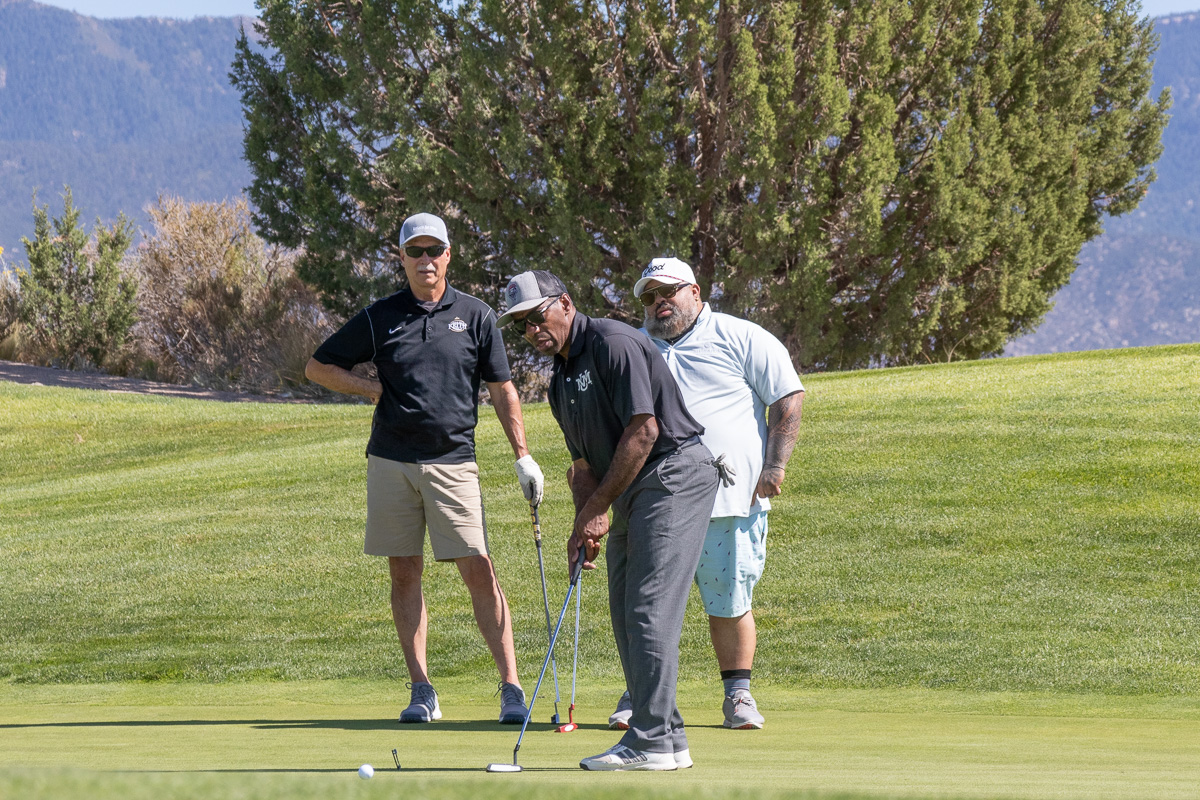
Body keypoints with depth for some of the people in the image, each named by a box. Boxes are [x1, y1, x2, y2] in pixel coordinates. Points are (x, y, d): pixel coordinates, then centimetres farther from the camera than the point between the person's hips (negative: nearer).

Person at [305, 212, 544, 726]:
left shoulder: (476, 316, 5)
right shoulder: (380, 318, 6)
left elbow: (502, 390, 8)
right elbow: (318, 367, 13)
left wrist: (522, 456, 1)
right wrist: (373, 389, 0)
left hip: (453, 462, -2)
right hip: (391, 462, 2)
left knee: (479, 572, -8)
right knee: (404, 573, 3)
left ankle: (511, 689, -8)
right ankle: (421, 692, 8)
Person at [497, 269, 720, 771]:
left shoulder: (612, 343, -12)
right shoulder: (561, 381, 17)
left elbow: (643, 431, -19)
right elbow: (584, 463, 18)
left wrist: (597, 509, -14)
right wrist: (584, 524, -1)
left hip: (673, 475, -10)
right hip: (631, 491, 10)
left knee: (648, 609, -15)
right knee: (626, 614, 8)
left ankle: (653, 741, -16)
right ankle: (666, 739, 10)